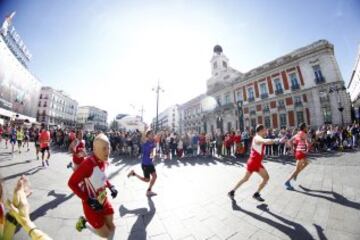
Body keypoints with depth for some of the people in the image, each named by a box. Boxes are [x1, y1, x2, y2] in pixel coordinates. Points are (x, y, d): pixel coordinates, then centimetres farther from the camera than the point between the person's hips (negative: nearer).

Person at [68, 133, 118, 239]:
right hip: (92, 204, -6)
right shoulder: (88, 163, -30)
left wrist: (111, 187, -3)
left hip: (104, 200, 6)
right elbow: (72, 183, -22)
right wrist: (89, 200, -24)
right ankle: (84, 223, 30)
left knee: (111, 227, 18)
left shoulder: (104, 161, -6)